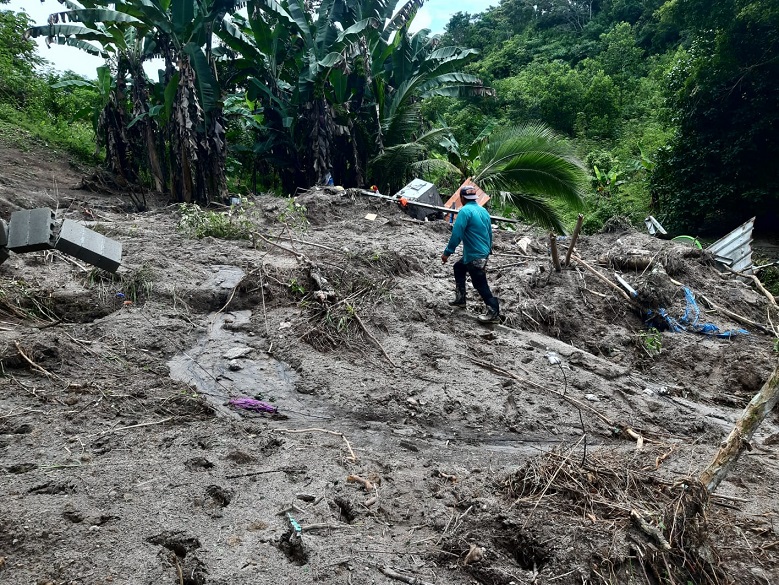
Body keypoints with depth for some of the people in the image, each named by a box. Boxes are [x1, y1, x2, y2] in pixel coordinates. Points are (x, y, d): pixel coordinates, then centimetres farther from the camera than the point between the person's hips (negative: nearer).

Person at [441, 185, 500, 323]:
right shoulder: (483, 210, 9)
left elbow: (456, 234, -20)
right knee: (458, 267, 26)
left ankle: (494, 313, 1)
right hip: (483, 252, 9)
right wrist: (488, 249, 28)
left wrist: (447, 253, -15)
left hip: (474, 255, -9)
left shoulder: (465, 211, -16)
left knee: (480, 284, -2)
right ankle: (460, 299, 29)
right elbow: (490, 232, 16)